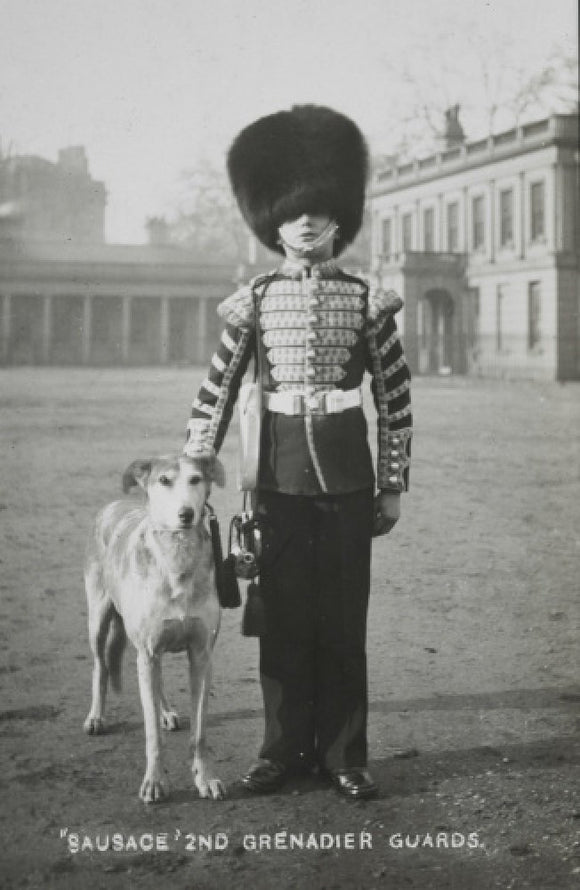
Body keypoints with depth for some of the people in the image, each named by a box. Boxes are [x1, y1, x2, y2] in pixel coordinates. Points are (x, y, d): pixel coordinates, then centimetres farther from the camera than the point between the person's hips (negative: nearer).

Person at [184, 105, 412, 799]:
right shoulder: (255, 301, 3)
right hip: (281, 472, 0)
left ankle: (343, 754, 16)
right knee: (283, 614, 6)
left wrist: (393, 485, 2)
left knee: (345, 616, 5)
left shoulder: (365, 300, 2)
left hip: (347, 473, 0)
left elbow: (395, 397, 4)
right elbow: (216, 392, 4)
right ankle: (284, 749, 18)